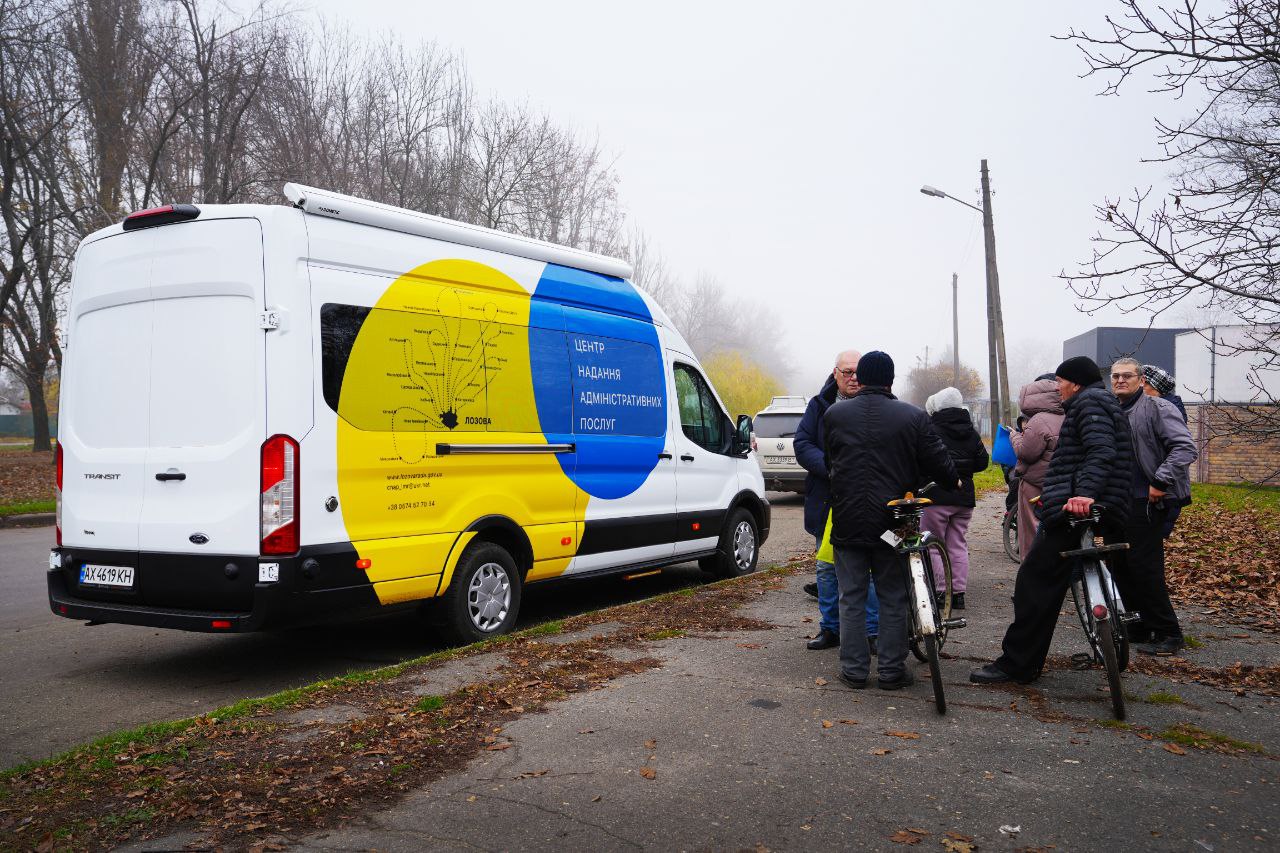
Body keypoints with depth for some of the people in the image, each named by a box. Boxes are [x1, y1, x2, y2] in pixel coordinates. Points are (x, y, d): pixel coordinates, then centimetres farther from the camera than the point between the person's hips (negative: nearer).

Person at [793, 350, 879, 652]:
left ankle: (871, 632, 10)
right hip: (827, 500, 3)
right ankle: (830, 628, 24)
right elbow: (802, 444, -2)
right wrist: (832, 468, -18)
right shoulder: (820, 406, 5)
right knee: (827, 568, 12)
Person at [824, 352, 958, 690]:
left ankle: (854, 669, 12)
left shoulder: (834, 414, 0)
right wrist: (954, 480, 20)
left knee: (851, 598, 9)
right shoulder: (912, 416, -5)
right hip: (892, 522, -1)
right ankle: (892, 671, 14)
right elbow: (937, 461, -1)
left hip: (847, 522, 1)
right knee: (893, 599, 10)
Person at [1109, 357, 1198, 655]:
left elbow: (1185, 448, -18)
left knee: (1144, 567, -9)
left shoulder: (1158, 408, -8)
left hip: (1146, 502, -8)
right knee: (1121, 566, 10)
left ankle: (1167, 634, 1)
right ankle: (1138, 629, 21)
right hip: (1118, 502, 8)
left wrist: (1161, 482, -22)